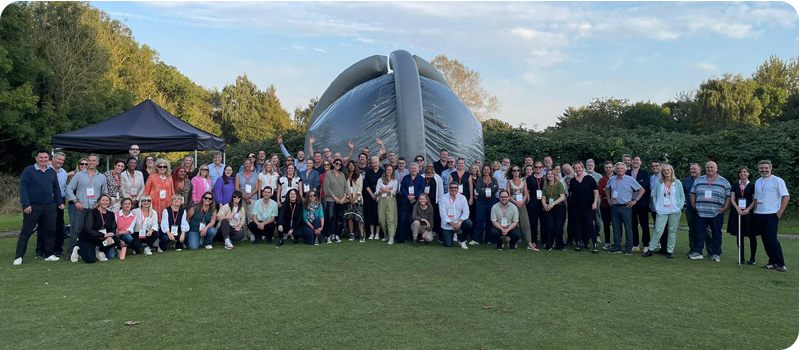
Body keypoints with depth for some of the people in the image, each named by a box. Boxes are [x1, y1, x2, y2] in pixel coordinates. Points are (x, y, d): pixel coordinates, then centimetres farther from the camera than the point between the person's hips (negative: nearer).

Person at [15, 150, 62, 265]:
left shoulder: (52, 172, 10)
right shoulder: (28, 171, -3)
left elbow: (56, 188, 15)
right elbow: (23, 188, -7)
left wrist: (60, 202, 9)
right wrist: (26, 204, -14)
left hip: (50, 206, 4)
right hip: (33, 206, -4)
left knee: (50, 231, 7)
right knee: (26, 231, 1)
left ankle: (49, 254, 16)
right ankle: (19, 256, 7)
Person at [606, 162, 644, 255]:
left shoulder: (630, 179, -2)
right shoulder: (611, 180, 10)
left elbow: (642, 190, -1)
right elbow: (607, 188, 30)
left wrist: (635, 201, -6)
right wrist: (609, 198, 18)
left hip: (626, 207, -4)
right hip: (614, 207, 4)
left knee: (628, 228, -2)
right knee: (616, 228, 8)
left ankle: (629, 249, 3)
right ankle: (617, 247, 16)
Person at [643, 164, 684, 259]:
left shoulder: (677, 183, 4)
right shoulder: (658, 183, 4)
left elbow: (682, 196, 7)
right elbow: (654, 195, 7)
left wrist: (679, 207, -4)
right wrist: (656, 207, -1)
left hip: (674, 212, 0)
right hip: (661, 211, 0)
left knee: (672, 231, 5)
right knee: (658, 230, -6)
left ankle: (670, 251, 13)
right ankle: (650, 250, 0)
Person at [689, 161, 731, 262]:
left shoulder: (724, 182, 4)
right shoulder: (699, 181, 11)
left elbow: (729, 196, 1)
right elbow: (693, 194, 14)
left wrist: (724, 208, -7)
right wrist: (694, 205, 5)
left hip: (717, 213, -2)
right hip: (701, 213, 2)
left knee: (716, 234, 5)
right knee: (699, 232, 1)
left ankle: (716, 253, 13)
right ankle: (697, 252, 9)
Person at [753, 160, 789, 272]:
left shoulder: (777, 180, -4)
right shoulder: (758, 182, 15)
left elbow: (786, 196, -7)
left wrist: (780, 211, -13)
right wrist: (754, 210, 11)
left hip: (771, 215, -6)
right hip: (759, 215, 6)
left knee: (772, 239, -12)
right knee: (765, 240, 7)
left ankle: (781, 264, -5)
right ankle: (772, 262, 15)